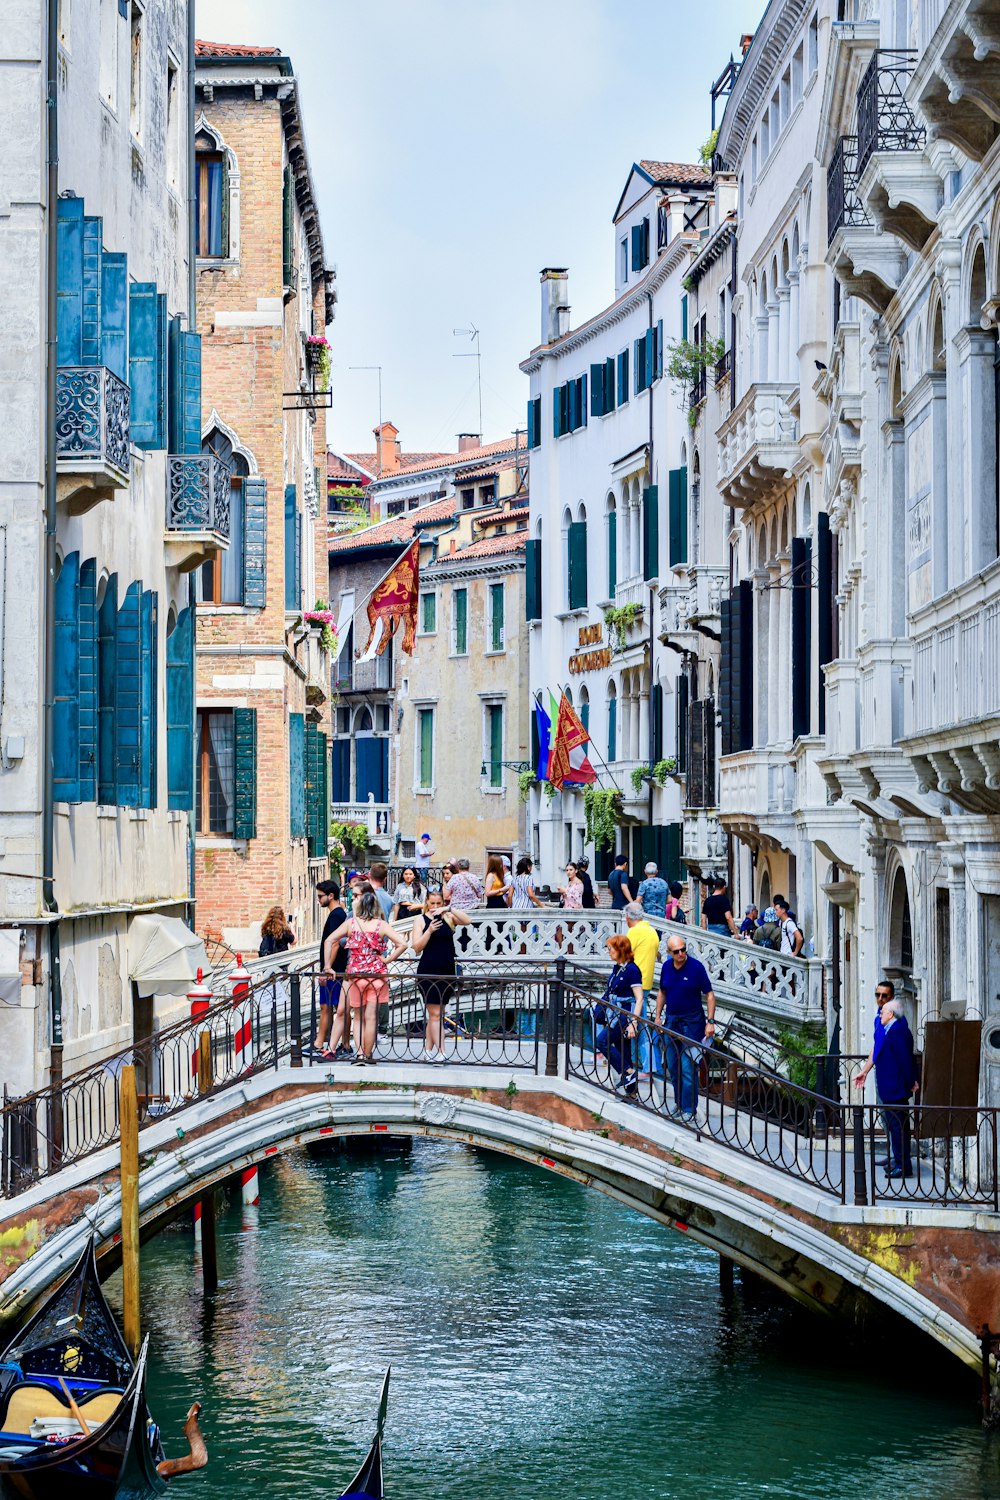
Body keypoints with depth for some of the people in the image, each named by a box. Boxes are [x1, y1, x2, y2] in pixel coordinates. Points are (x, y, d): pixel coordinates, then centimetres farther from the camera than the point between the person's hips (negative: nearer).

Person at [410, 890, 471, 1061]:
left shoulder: (448, 917, 8)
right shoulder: (420, 919, 1)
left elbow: (467, 921, -8)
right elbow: (417, 947, -5)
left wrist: (450, 909, -18)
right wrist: (429, 931, -19)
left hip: (447, 972, 4)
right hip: (428, 972, -4)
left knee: (435, 1014, 10)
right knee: (435, 1014, -7)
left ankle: (428, 1051, 17)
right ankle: (441, 1052, -10)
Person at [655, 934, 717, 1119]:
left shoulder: (696, 967, -13)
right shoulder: (666, 967, 2)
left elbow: (709, 995, -9)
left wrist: (710, 1021, -14)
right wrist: (658, 1016, 13)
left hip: (691, 1022, -5)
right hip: (671, 1020, 5)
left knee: (688, 1067, -8)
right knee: (673, 1066, 12)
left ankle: (689, 1108, -1)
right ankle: (678, 1101, 27)